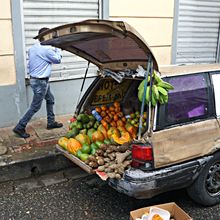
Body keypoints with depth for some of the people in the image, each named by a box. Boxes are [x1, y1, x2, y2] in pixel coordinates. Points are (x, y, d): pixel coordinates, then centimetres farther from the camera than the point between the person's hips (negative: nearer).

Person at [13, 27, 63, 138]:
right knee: (35, 106, -1)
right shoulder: (46, 49, -21)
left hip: (34, 78, 10)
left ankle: (51, 122, 31)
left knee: (50, 99, 21)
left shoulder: (32, 48, 6)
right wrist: (58, 49, 6)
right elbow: (58, 60, -6)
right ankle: (20, 127, 5)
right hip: (40, 82, -10)